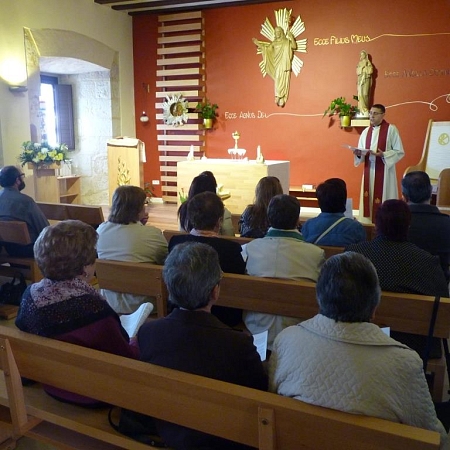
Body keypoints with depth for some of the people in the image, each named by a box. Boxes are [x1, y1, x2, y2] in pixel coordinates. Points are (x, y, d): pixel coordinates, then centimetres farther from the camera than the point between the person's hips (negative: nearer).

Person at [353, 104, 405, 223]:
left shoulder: (391, 129, -4)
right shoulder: (366, 131, 11)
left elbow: (400, 152, -6)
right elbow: (361, 154, 13)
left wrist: (383, 155, -20)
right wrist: (359, 154, -10)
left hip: (384, 172, -5)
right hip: (369, 171, 5)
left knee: (383, 199, -4)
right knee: (369, 199, 5)